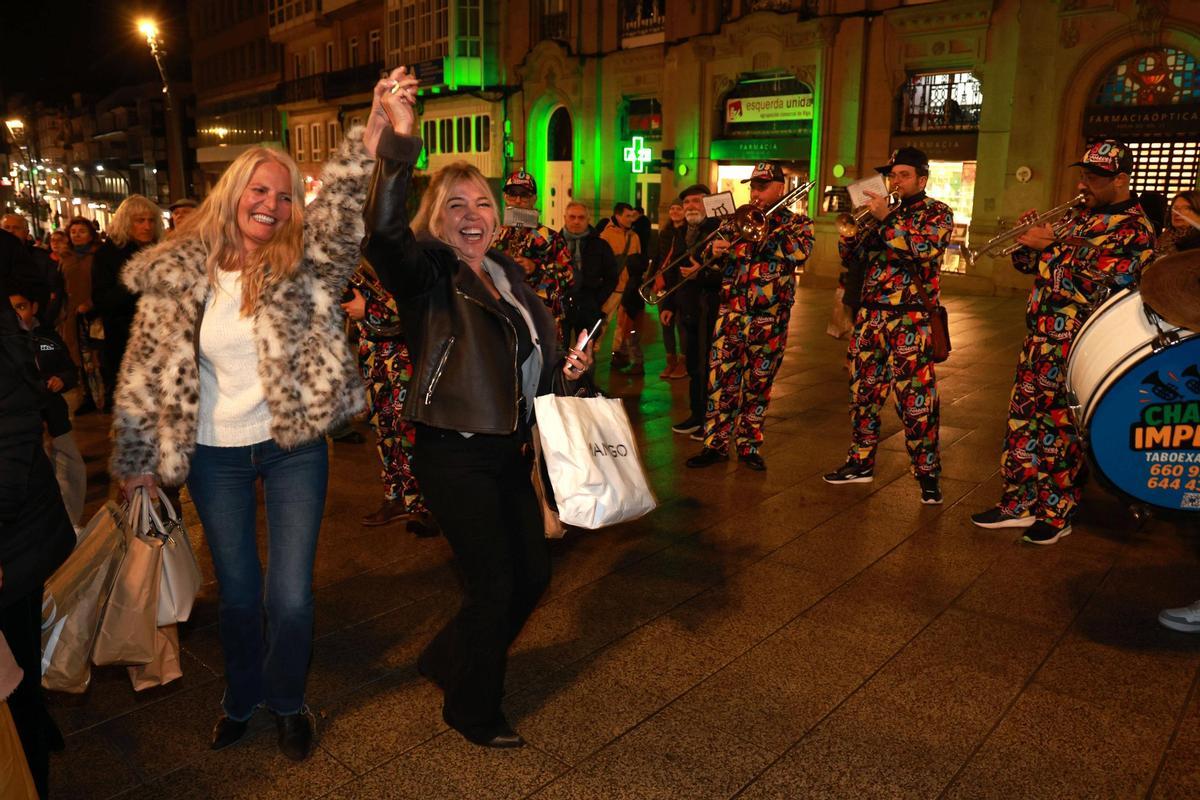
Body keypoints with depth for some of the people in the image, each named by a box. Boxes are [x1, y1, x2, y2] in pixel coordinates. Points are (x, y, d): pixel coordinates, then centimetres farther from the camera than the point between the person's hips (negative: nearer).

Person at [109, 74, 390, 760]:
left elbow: (343, 204, -26)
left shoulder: (304, 263, -7)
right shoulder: (177, 273, -4)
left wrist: (376, 131, -42)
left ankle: (287, 700, 30)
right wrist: (137, 457, 5)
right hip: (215, 454, 1)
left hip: (294, 447, -1)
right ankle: (242, 697, 42)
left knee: (291, 595, 1)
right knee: (238, 591, 16)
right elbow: (147, 370, 1)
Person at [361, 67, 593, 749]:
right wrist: (400, 143, -44)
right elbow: (383, 233, -33)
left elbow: (536, 354, 24)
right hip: (455, 456, -7)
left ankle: (450, 660, 40)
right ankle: (473, 712, 29)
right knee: (493, 584, 2)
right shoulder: (427, 272, -9)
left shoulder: (509, 273, 11)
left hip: (511, 452, 8)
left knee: (533, 574, 16)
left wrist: (568, 367, 3)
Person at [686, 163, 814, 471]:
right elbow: (718, 261, 14)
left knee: (758, 385, 7)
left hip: (769, 319, -2)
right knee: (721, 380, -1)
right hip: (731, 312, 2)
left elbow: (800, 252, -16)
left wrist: (766, 225, -15)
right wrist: (717, 252, -10)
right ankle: (715, 443, 7)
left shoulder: (797, 223, 6)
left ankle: (749, 445, 18)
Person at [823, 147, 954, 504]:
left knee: (916, 400, -7)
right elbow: (850, 254, 14)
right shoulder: (882, 212, 17)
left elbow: (926, 249, -18)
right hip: (870, 314, 6)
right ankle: (861, 461, 23)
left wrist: (887, 219, -17)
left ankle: (928, 473, 3)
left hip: (910, 320, -6)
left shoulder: (937, 212, 2)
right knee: (863, 391, 10)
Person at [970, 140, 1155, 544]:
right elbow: (1039, 265, 20)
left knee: (1061, 427, 2)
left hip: (1075, 347, -8)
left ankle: (1057, 513, 17)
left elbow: (1092, 283, -22)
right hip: (1040, 336, 8)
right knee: (1023, 416, 11)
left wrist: (1050, 247, -15)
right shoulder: (1083, 215, 14)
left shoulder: (1133, 229, -10)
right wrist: (1031, 240, 1)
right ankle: (1019, 502, 22)